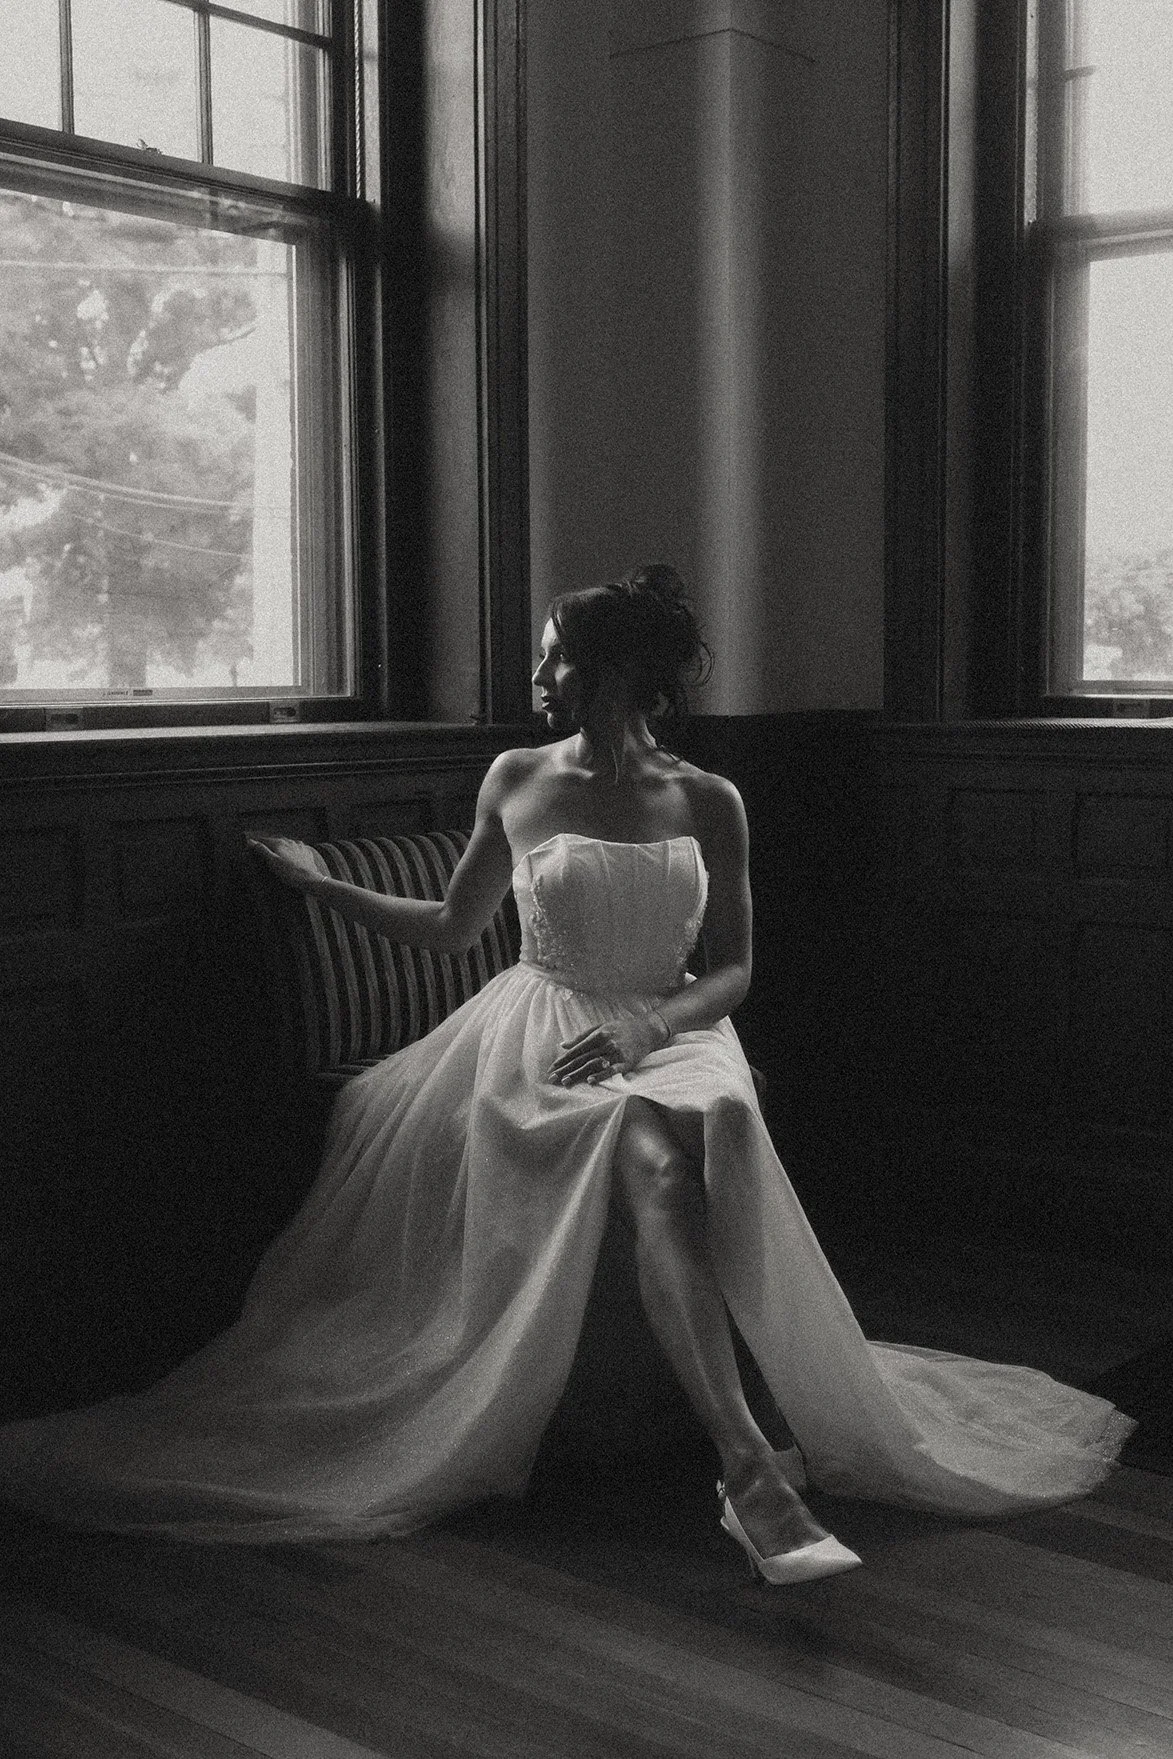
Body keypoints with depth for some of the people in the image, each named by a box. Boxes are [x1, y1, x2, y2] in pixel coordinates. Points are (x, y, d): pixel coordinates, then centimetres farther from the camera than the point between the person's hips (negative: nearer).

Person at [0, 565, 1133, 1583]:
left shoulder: (707, 803, 6)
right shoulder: (516, 782, 9)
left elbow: (733, 970, 5)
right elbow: (452, 927, 22)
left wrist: (641, 1031, -13)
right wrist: (321, 885, 23)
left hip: (670, 1032, 1)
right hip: (541, 1033, -1)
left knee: (674, 1171, -37)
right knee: (658, 1166, -35)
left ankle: (752, 1459, -37)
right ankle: (750, 1470, -43)